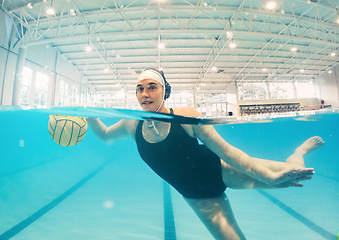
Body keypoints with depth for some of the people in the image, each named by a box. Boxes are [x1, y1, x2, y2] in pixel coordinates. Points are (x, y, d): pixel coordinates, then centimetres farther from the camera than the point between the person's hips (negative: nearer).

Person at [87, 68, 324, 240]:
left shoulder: (185, 116, -22)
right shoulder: (132, 125, -10)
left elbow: (226, 150, -18)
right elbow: (105, 135, 9)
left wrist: (270, 176, -21)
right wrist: (91, 117, -10)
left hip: (220, 171, -1)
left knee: (289, 173, -3)